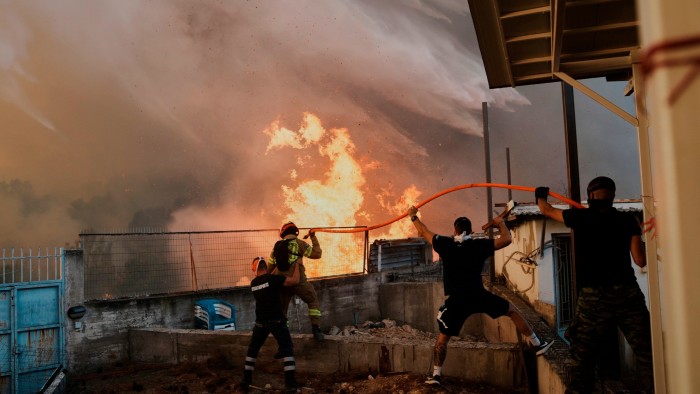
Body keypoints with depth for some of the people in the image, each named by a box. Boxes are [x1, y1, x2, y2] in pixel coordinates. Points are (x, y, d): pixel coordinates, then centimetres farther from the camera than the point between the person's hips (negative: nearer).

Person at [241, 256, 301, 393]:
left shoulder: (253, 283, 7)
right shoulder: (272, 278, -12)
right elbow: (295, 280, -14)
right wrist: (296, 265, -1)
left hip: (261, 322, 5)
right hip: (276, 320, -5)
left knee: (253, 350, 20)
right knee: (287, 349, 2)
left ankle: (246, 381, 20)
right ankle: (290, 382, -5)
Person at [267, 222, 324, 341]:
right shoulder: (299, 243, 0)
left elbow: (270, 267, 18)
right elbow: (317, 254, 1)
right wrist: (313, 238, 11)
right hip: (298, 280, -4)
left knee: (281, 309, 16)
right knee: (313, 301, 9)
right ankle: (316, 329, -5)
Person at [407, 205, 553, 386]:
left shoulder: (445, 244, 3)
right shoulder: (479, 245, 0)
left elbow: (424, 232, 15)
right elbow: (507, 240, 1)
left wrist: (413, 216, 31)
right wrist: (501, 223, 20)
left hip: (456, 300, 1)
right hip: (479, 295, 0)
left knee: (442, 338, 14)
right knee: (512, 311, 19)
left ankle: (436, 374, 12)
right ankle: (537, 345, 20)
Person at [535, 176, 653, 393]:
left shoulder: (581, 217, 1)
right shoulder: (628, 220, 3)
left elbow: (546, 210, 17)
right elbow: (641, 261, 1)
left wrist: (540, 196, 39)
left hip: (593, 297, -1)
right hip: (627, 293, 1)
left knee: (583, 354, 8)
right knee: (645, 350, 4)